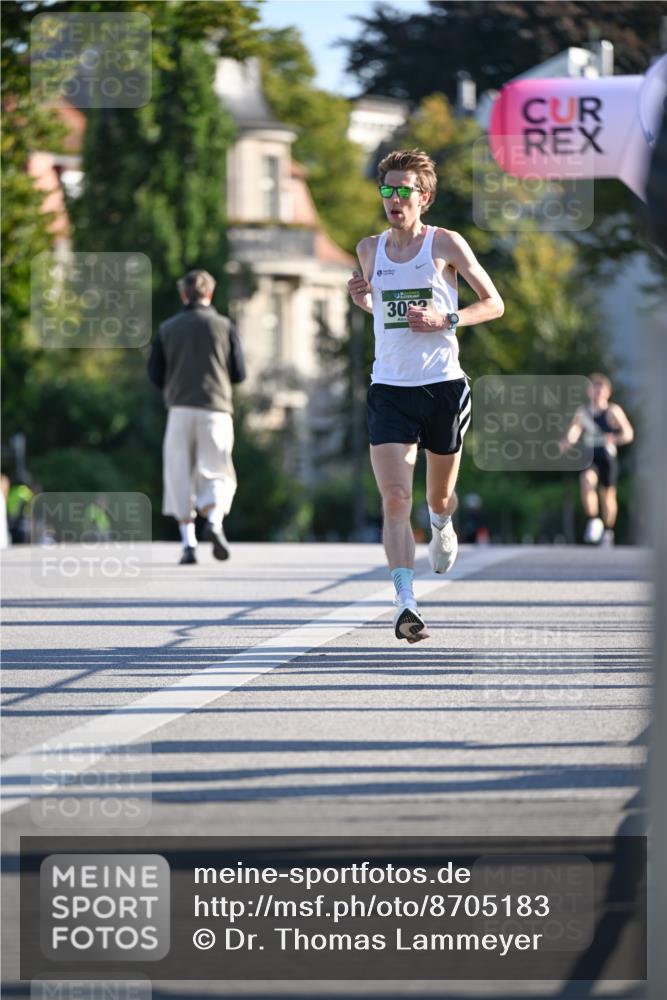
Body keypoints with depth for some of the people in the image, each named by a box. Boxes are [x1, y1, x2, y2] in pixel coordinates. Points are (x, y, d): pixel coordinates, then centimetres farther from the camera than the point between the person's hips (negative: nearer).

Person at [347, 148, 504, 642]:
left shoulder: (446, 244, -3)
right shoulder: (370, 249, 8)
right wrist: (362, 298, 1)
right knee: (395, 499, -14)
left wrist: (447, 319, -14)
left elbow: (494, 303, 2)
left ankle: (442, 526, 52)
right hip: (389, 390, 1)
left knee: (439, 495, 14)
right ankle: (406, 605, -19)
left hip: (443, 385, -1)